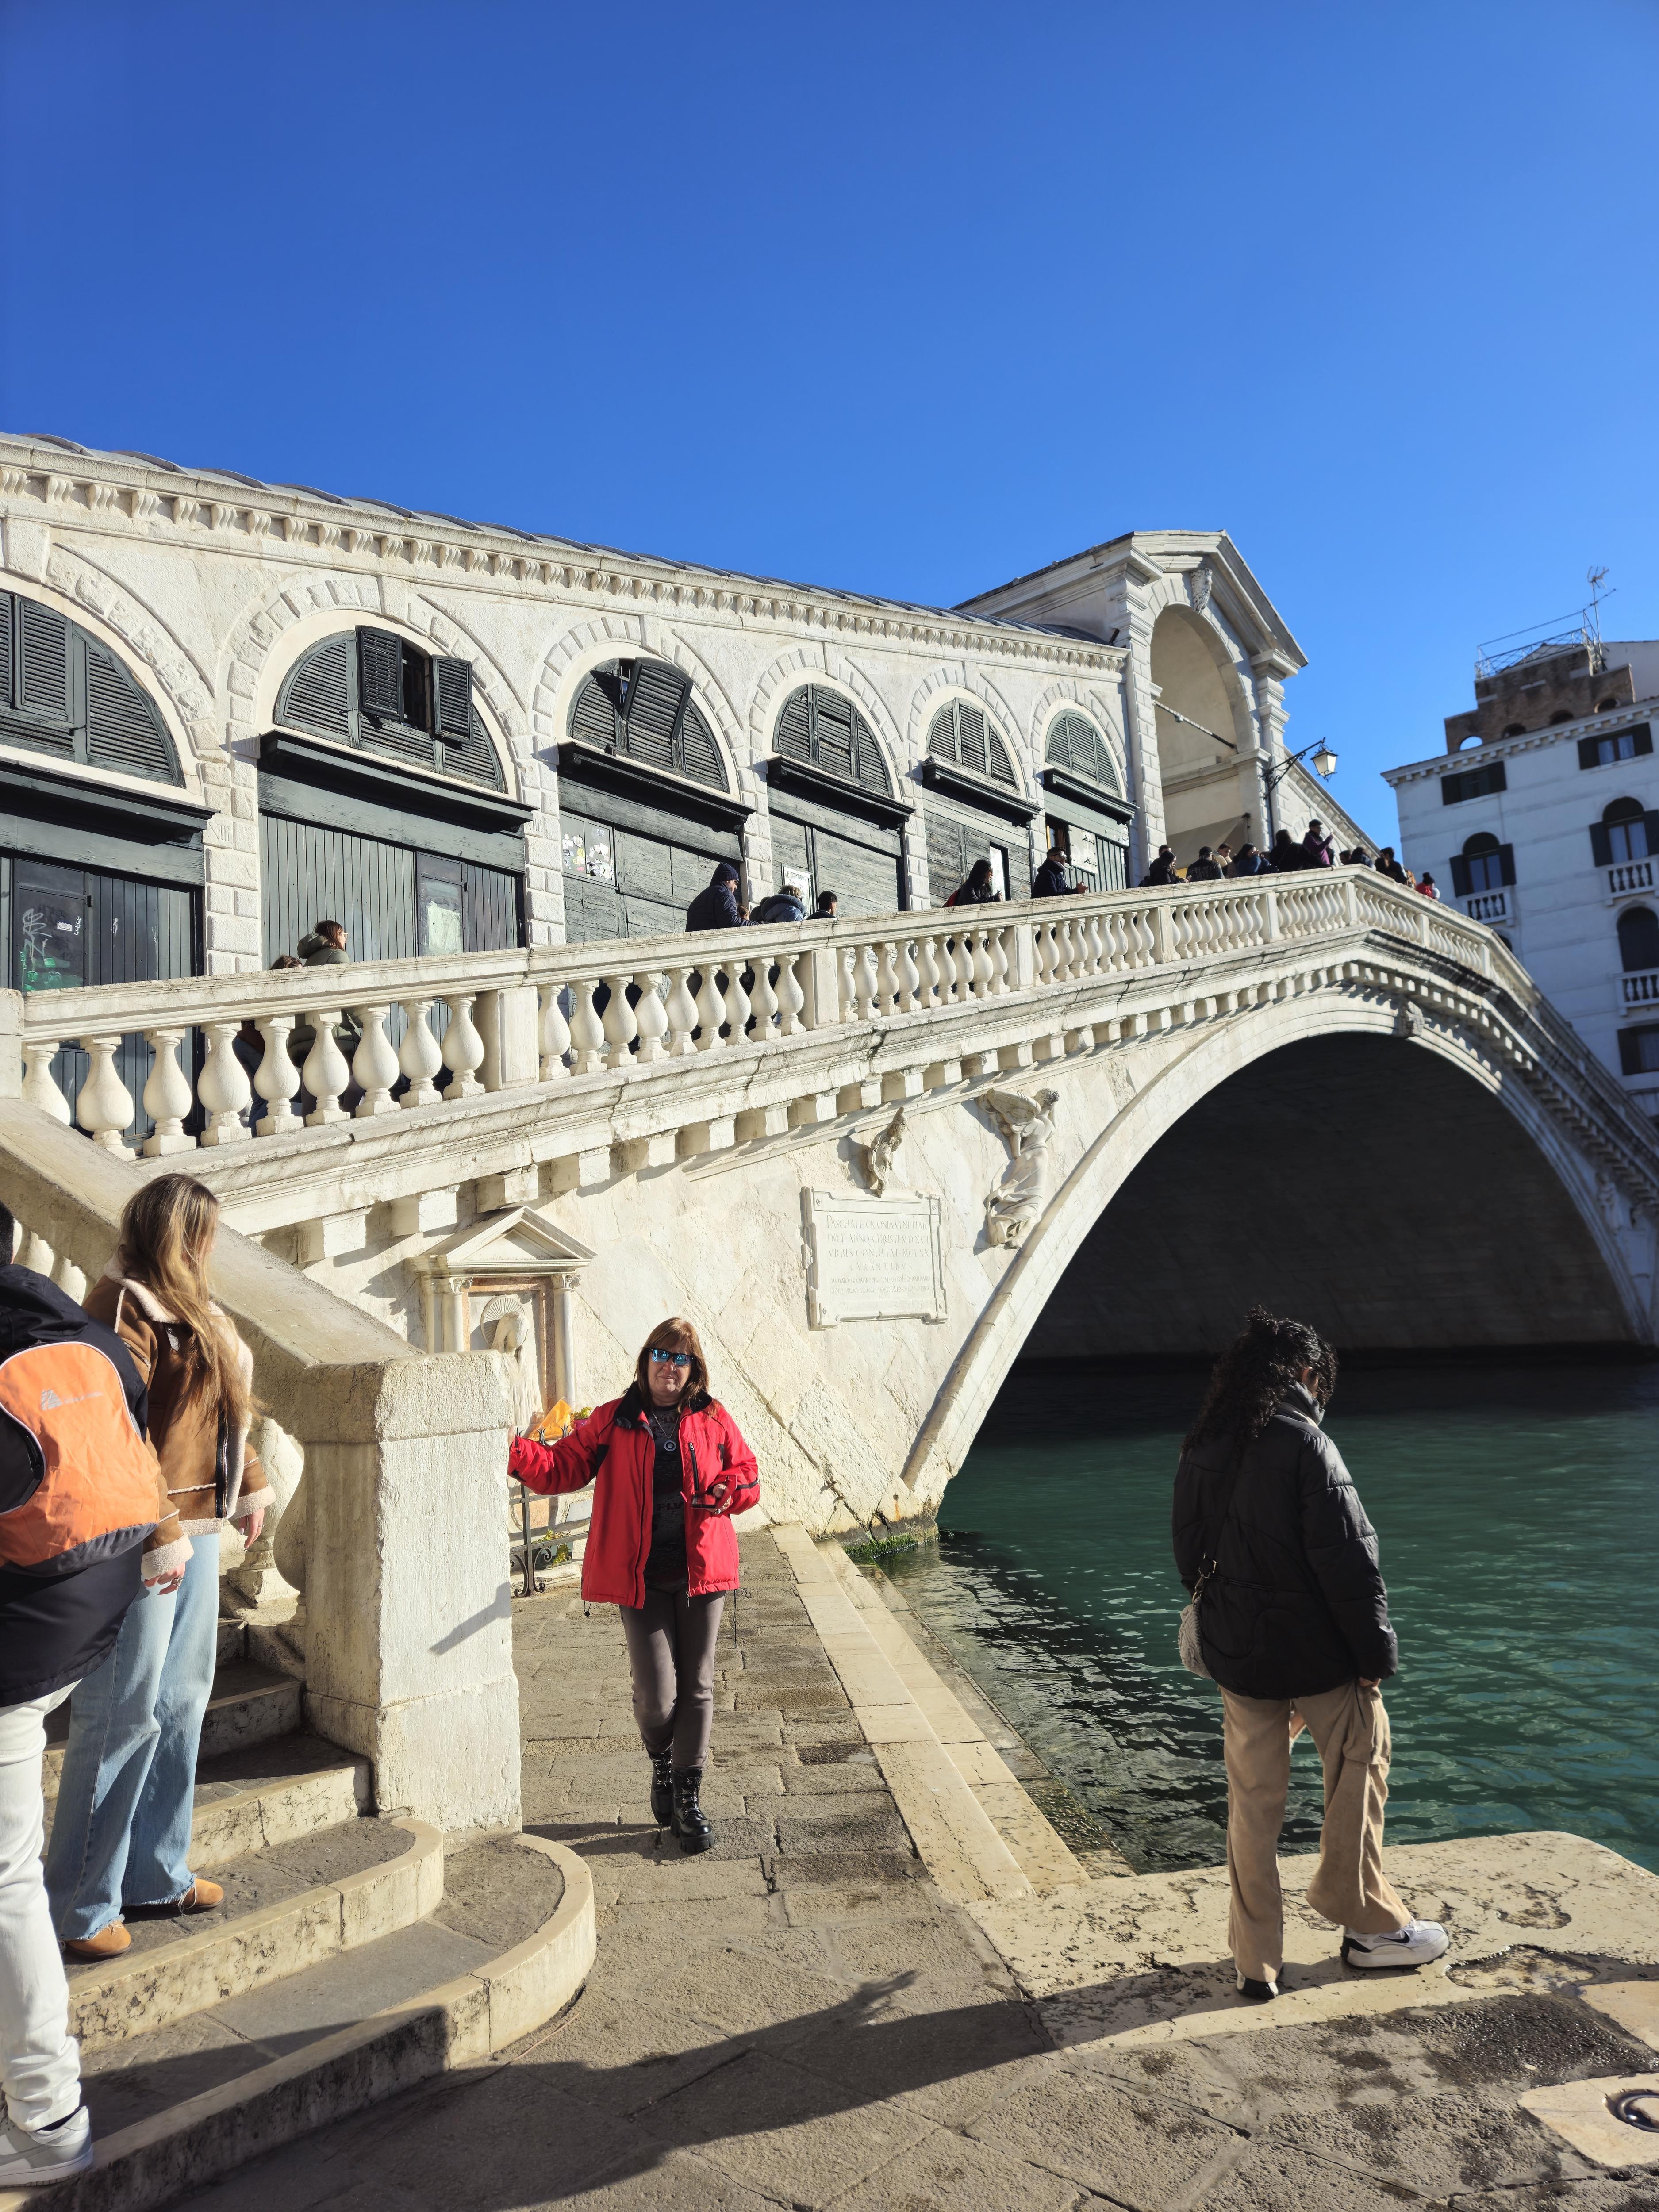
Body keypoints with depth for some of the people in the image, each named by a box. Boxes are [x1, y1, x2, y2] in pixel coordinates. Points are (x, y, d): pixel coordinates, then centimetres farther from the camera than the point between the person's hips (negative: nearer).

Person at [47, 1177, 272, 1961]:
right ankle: (79, 1906, 12)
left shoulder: (184, 1308, 14)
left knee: (181, 1704, 16)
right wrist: (160, 1538, -21)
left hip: (195, 1530, 10)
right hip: (145, 1541, -10)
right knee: (123, 1717, -1)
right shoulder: (125, 1308, -15)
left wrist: (251, 1485, 18)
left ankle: (155, 1875, 29)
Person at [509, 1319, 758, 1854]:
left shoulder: (714, 1421, 6)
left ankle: (688, 1798, 22)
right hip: (641, 1577, -2)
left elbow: (748, 1478, 11)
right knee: (656, 1695, -5)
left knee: (697, 1687, 7)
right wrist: (516, 1451, -16)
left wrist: (726, 1491, -11)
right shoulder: (612, 1422, 3)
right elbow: (563, 1466, 1)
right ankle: (662, 1765, 29)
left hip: (701, 1572, 2)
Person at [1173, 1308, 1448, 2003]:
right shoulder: (1305, 1445, -17)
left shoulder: (1198, 1451, 4)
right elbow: (1347, 1560, -17)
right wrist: (1376, 1651, -8)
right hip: (1318, 1655, -5)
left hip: (1238, 1658, 5)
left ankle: (1256, 1961, 18)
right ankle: (1369, 1925, 30)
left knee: (1252, 1801, 12)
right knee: (1359, 1767, 17)